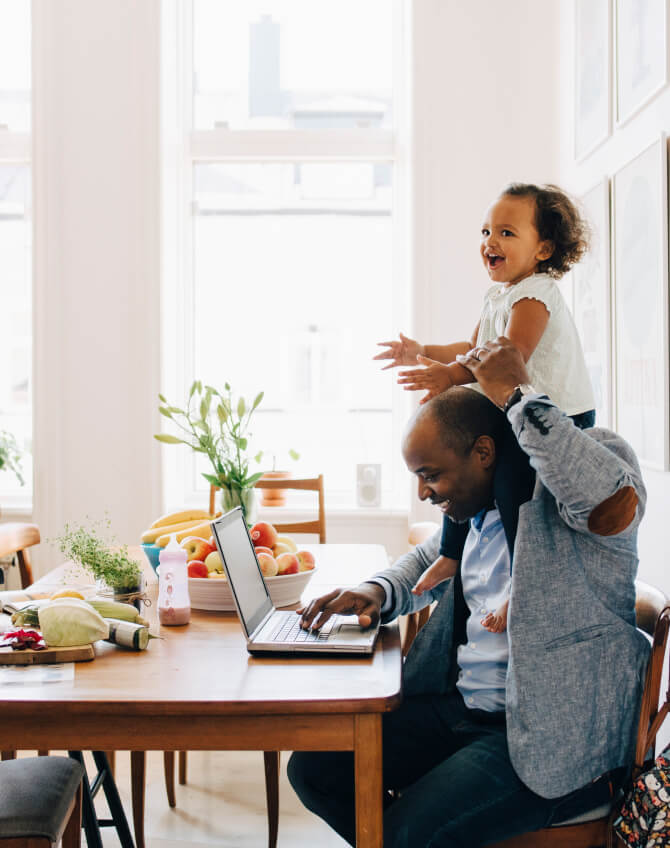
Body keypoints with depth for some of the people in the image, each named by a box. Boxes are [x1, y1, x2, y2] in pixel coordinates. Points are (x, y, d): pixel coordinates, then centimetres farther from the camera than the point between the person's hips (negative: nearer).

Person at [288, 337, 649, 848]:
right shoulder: (475, 509, 12)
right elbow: (429, 560, 32)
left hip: (555, 738, -8)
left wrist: (518, 395, -28)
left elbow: (614, 499, -37)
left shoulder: (561, 493, -12)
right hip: (453, 706, 8)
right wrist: (379, 593, 9)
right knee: (313, 770, -1)